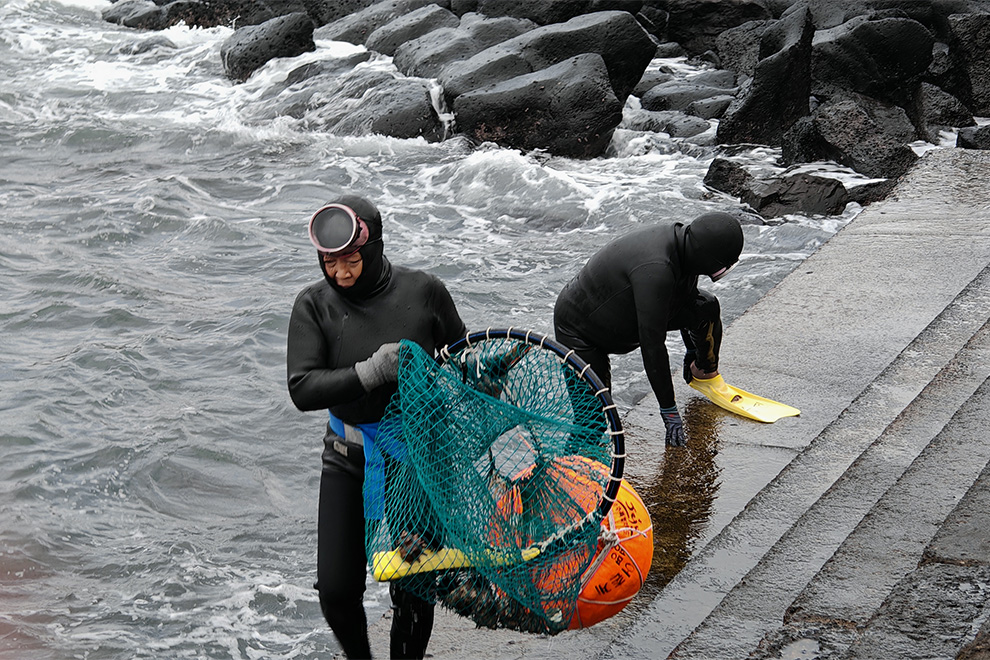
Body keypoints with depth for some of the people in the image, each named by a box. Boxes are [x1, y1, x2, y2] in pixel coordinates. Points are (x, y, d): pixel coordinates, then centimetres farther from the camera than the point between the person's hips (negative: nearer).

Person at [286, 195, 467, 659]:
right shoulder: (314, 305, -8)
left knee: (413, 594, 3)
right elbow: (302, 389, -18)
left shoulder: (423, 292, -9)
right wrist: (370, 373, -29)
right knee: (336, 591, 1)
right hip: (349, 461, 1)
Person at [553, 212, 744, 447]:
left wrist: (695, 354, 24)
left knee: (706, 307, -4)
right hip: (577, 328, -8)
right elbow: (652, 345, -35)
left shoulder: (683, 242, -13)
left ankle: (705, 372, 20)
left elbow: (685, 305, 9)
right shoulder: (654, 270, -40)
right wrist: (669, 410, -29)